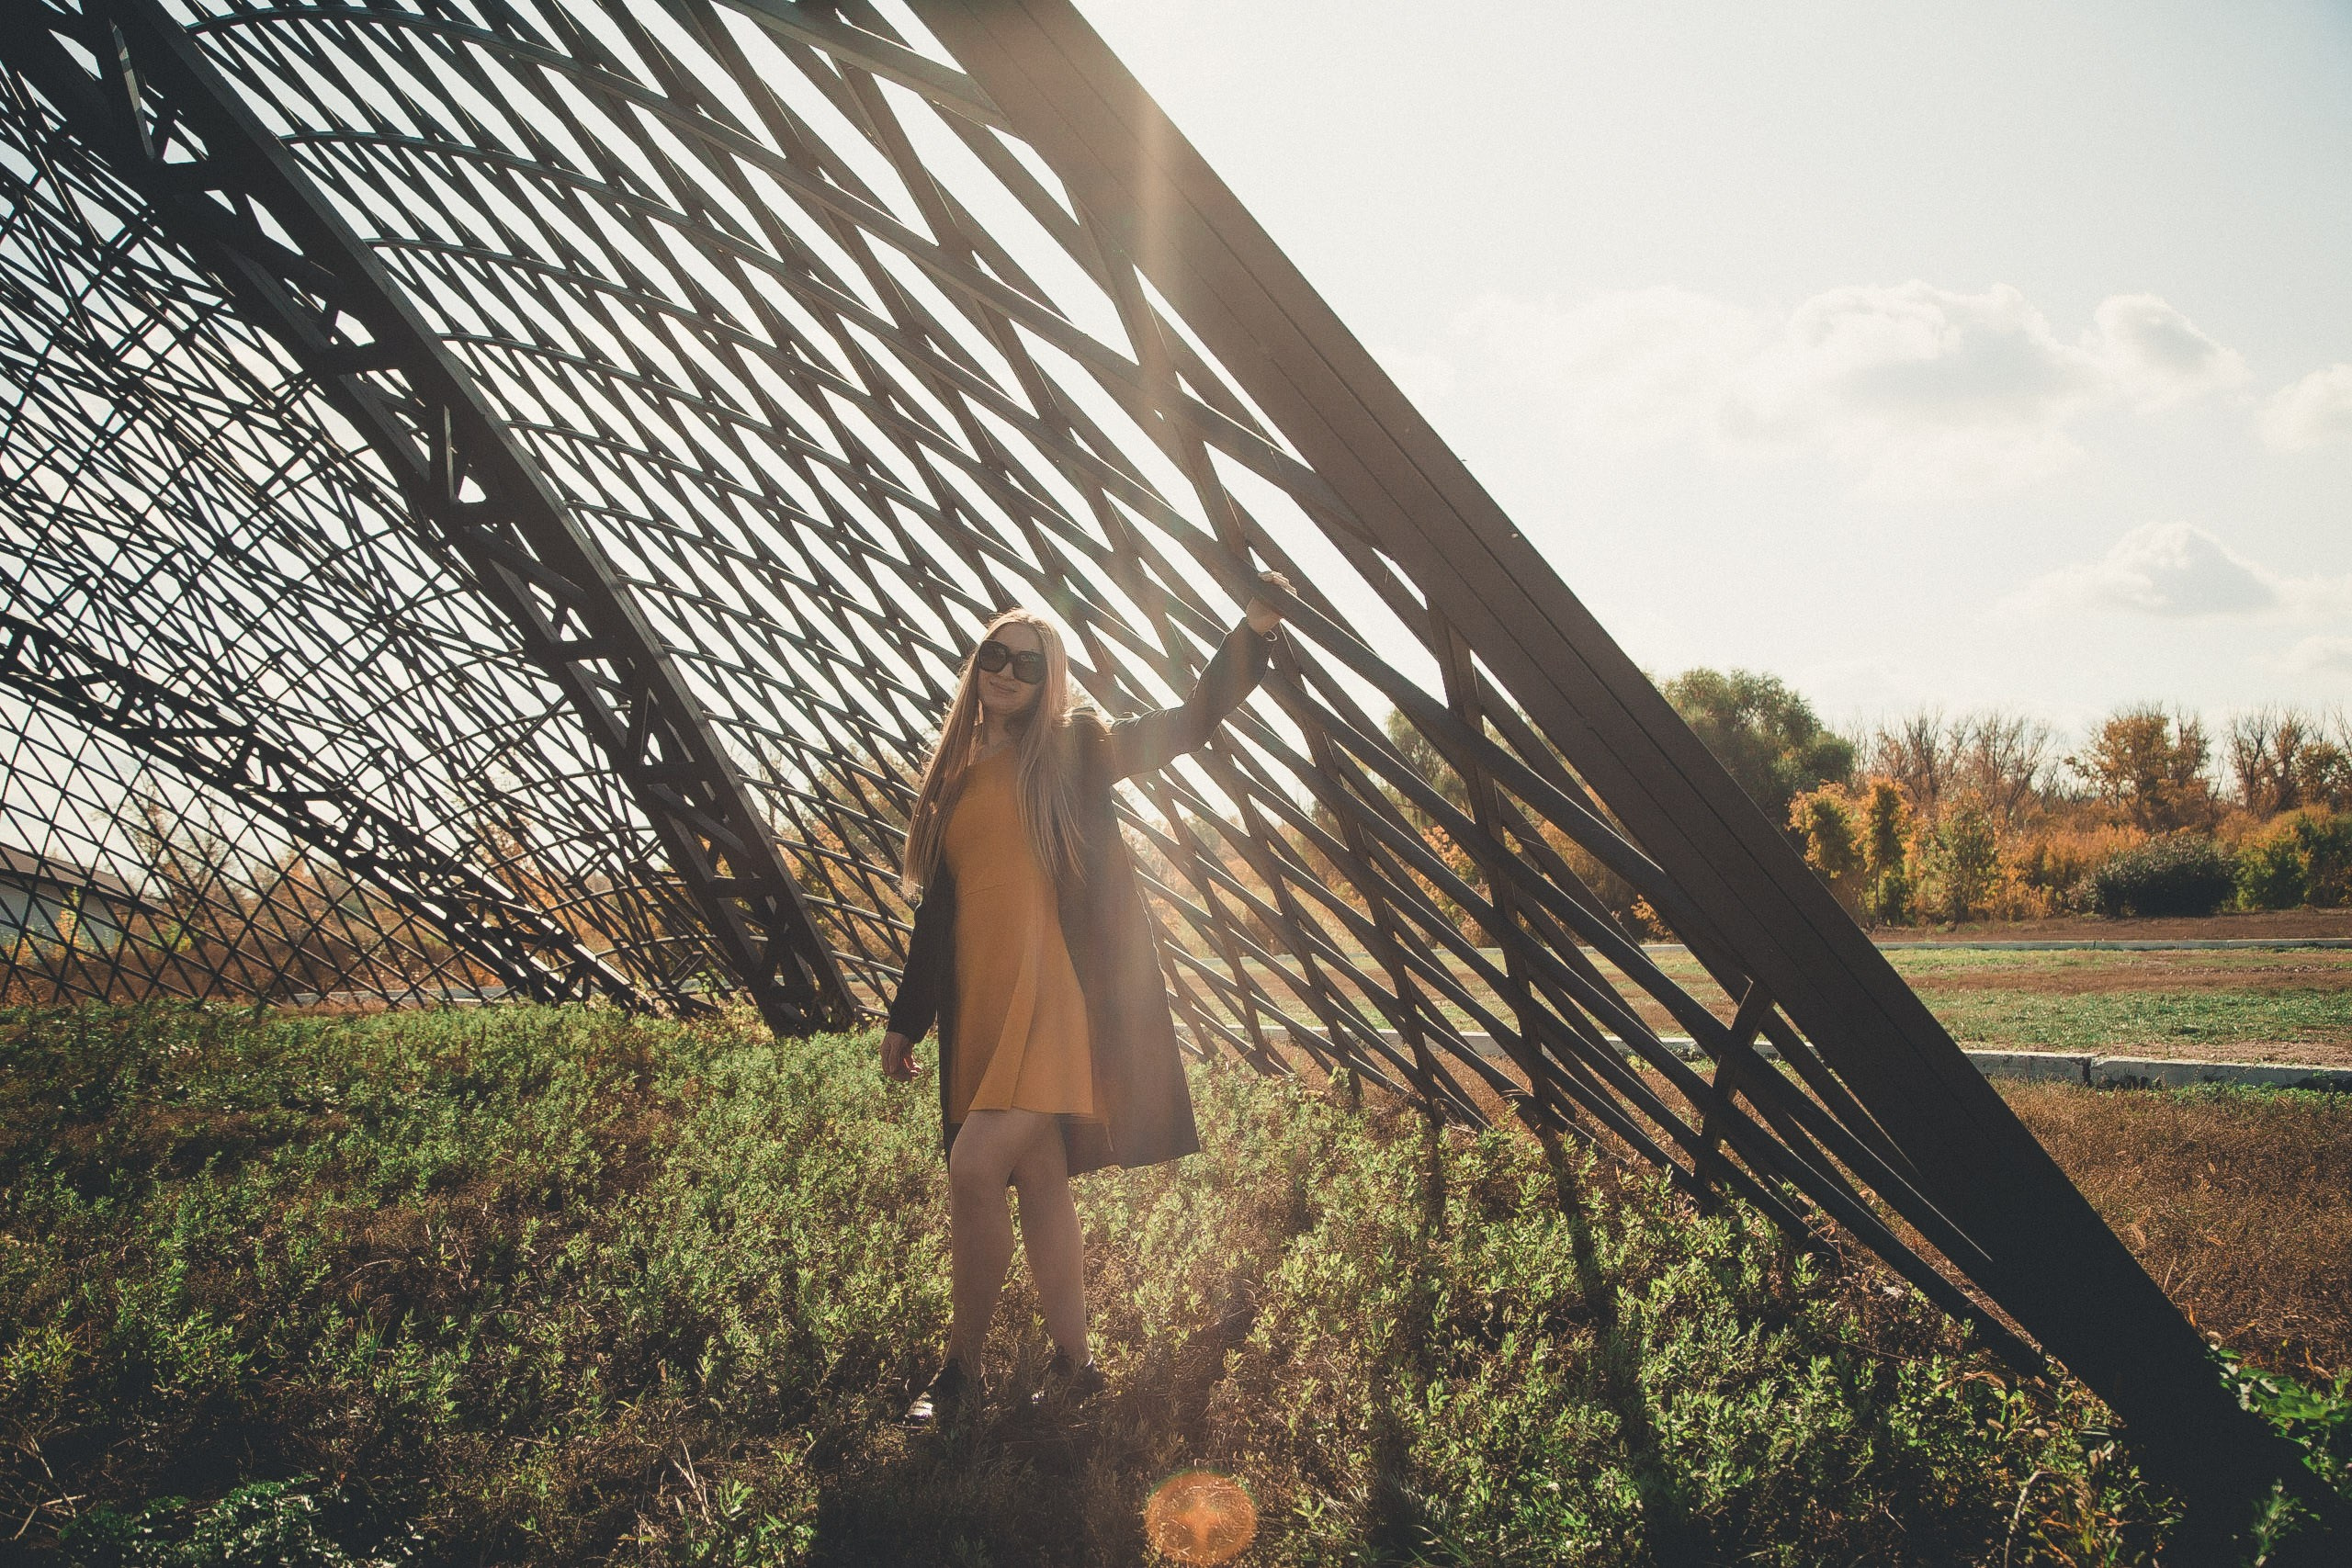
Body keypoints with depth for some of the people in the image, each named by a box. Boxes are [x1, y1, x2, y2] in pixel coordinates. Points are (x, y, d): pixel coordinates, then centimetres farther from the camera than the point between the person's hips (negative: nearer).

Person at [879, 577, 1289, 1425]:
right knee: (1037, 1179, 7)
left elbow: (1191, 720, 1)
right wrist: (905, 1020, 21)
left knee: (975, 1168, -15)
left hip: (1057, 992, -5)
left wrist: (1254, 631, -11)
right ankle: (1072, 1362, 17)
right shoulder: (954, 777, 19)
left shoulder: (1073, 750, 5)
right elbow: (936, 909, 22)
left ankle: (962, 1364, 0)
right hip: (982, 1005, 6)